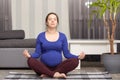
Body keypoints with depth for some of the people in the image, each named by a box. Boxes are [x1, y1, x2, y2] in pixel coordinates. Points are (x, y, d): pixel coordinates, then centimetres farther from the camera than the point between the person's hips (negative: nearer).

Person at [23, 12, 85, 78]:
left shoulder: (62, 36, 7)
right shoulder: (41, 36, 5)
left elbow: (66, 53, 4)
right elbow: (37, 53, 1)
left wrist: (78, 57, -13)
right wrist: (29, 55, -21)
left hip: (58, 67, 1)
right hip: (44, 67, -1)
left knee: (75, 61, -25)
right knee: (31, 61, -29)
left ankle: (47, 74, -24)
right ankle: (55, 74, -32)